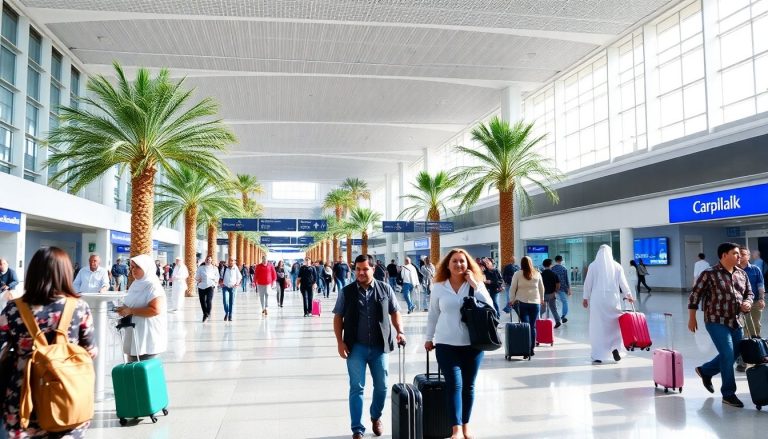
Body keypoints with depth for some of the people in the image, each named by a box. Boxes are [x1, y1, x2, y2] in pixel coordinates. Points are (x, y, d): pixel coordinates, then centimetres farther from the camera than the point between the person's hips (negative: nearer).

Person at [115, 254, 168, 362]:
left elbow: (155, 310, -25)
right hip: (135, 335, 9)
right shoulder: (136, 284, 12)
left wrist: (130, 311, -21)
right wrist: (124, 309, 5)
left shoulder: (153, 286, -13)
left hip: (148, 337, -8)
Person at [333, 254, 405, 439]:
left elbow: (395, 312, 8)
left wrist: (399, 331, -7)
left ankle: (376, 417, 39)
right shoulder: (346, 292, -1)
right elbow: (338, 317, 3)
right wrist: (340, 341, -5)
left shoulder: (385, 289, 1)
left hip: (380, 346, 1)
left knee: (381, 386, 13)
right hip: (356, 347, -1)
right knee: (357, 388, 1)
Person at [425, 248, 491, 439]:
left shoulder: (477, 284, 2)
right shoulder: (438, 287, 1)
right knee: (454, 384, -10)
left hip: (472, 343, 1)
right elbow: (433, 314, 9)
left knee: (468, 385, 10)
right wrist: (429, 338, 12)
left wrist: (475, 285, -14)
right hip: (446, 344, -1)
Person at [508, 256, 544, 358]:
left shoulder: (518, 274, -2)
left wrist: (512, 300, 12)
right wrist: (542, 299, 30)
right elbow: (541, 288, 16)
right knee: (533, 326, 8)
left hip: (522, 302, -2)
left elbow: (512, 288, 0)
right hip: (535, 302, 2)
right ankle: (531, 349, 12)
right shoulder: (537, 274, 6)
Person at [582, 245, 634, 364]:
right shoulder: (617, 266, 2)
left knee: (598, 327, 2)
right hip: (613, 299, 1)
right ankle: (615, 348, -1)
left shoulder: (593, 265, -2)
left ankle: (598, 356, 2)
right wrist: (628, 295, 20)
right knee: (614, 324, 15)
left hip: (597, 299, -1)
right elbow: (623, 283, 7)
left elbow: (588, 283, 0)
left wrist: (586, 298, 9)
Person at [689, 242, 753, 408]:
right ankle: (728, 395, 6)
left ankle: (705, 371, 38)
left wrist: (747, 303, -5)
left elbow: (749, 293, 19)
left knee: (734, 354, 15)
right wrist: (692, 318, -7)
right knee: (728, 356, -8)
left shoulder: (742, 274, 7)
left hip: (736, 322, 7)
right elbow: (695, 295, -7)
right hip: (717, 321, -7)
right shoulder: (709, 274, -12)